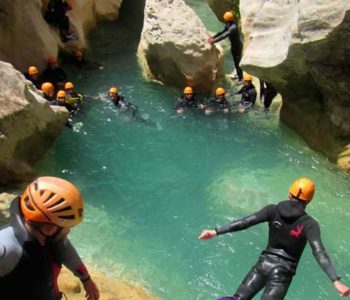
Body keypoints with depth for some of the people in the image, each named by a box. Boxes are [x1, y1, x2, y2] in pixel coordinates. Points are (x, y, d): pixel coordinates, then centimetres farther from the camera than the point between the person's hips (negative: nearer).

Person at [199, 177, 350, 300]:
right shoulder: (309, 224, -9)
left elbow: (244, 222, -8)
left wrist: (216, 231, -8)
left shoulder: (273, 210, -2)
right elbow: (319, 252, -21)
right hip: (283, 273, -2)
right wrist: (335, 281, -25)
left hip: (264, 264, 3)